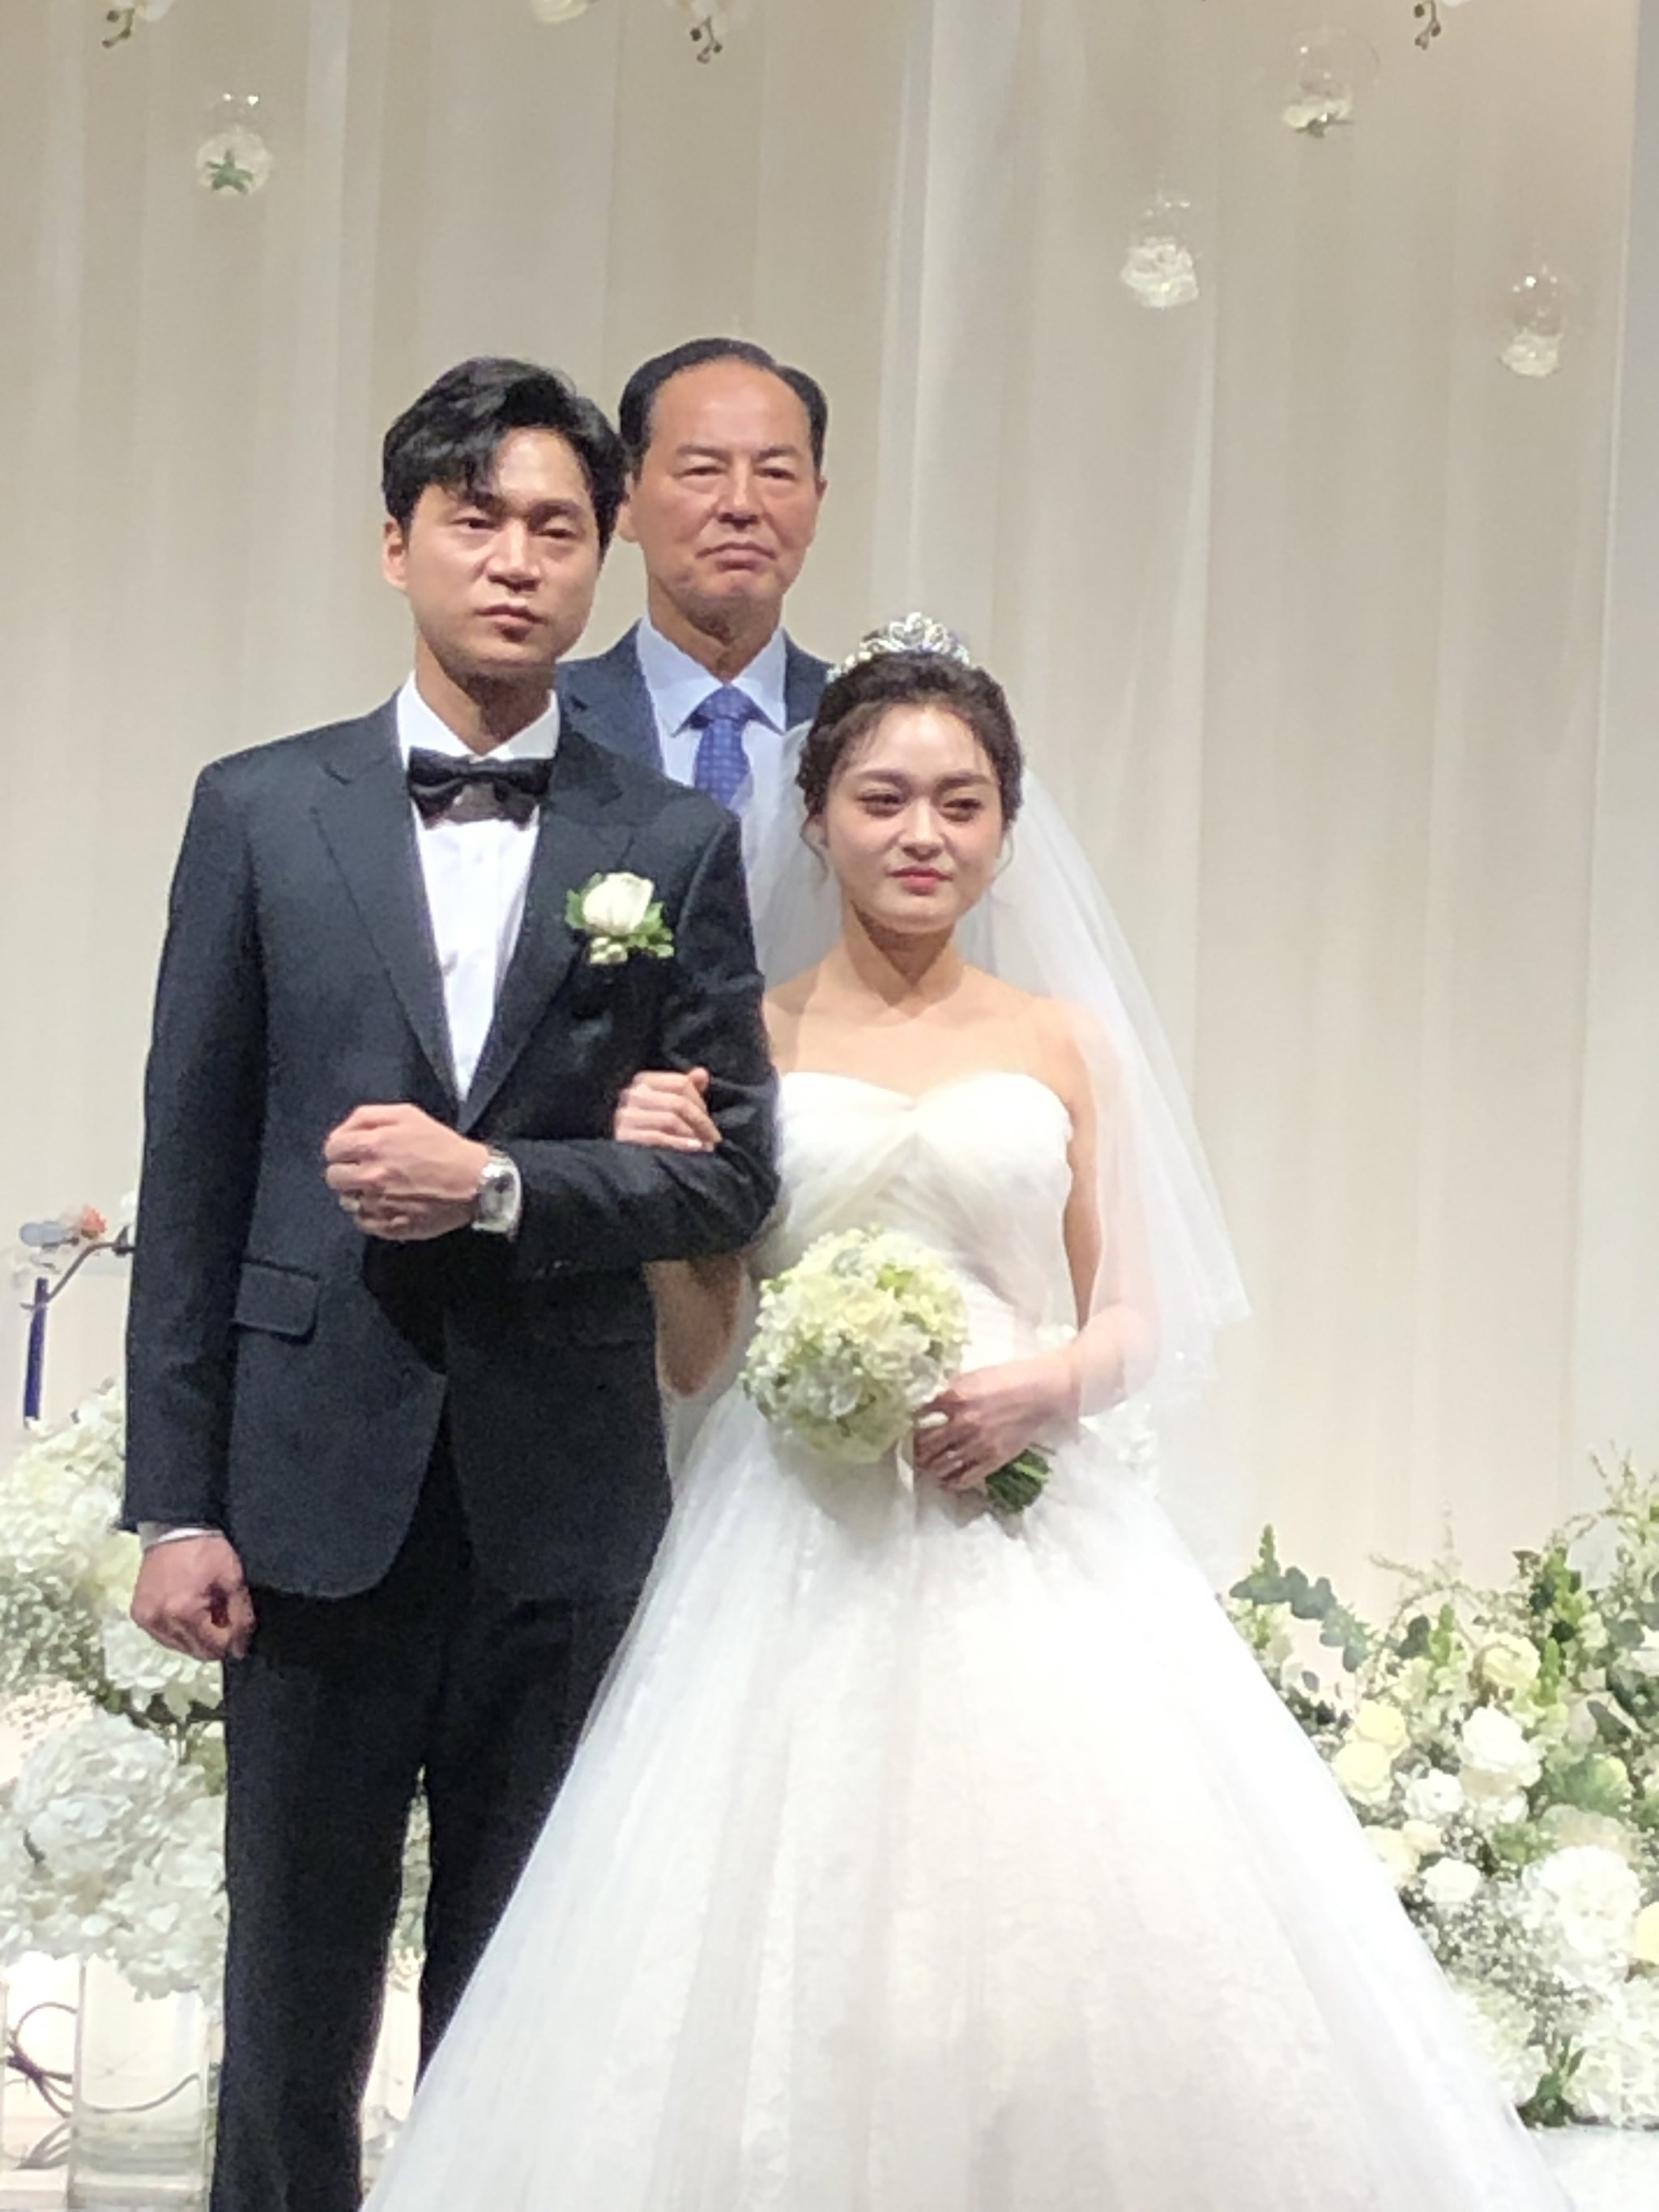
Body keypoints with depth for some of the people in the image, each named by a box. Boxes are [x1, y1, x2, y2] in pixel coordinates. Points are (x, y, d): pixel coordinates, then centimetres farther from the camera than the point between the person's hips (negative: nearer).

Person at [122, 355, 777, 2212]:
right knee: (297, 1986, 8)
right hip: (319, 1485, 0)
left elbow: (732, 1170, 2)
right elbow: (191, 1174, 2)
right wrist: (177, 1502, -3)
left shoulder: (676, 844, 5)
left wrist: (495, 1184, -14)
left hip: (564, 1499, 0)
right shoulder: (261, 811, 4)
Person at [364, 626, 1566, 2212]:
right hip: (798, 1558, -1)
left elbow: (1137, 1320, 12)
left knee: (1084, 1954, -10)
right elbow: (692, 1350, 9)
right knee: (786, 1965, -8)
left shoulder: (1063, 1042, 10)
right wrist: (653, 1178, -8)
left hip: (1026, 1550, 1)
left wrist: (1046, 1383, -9)